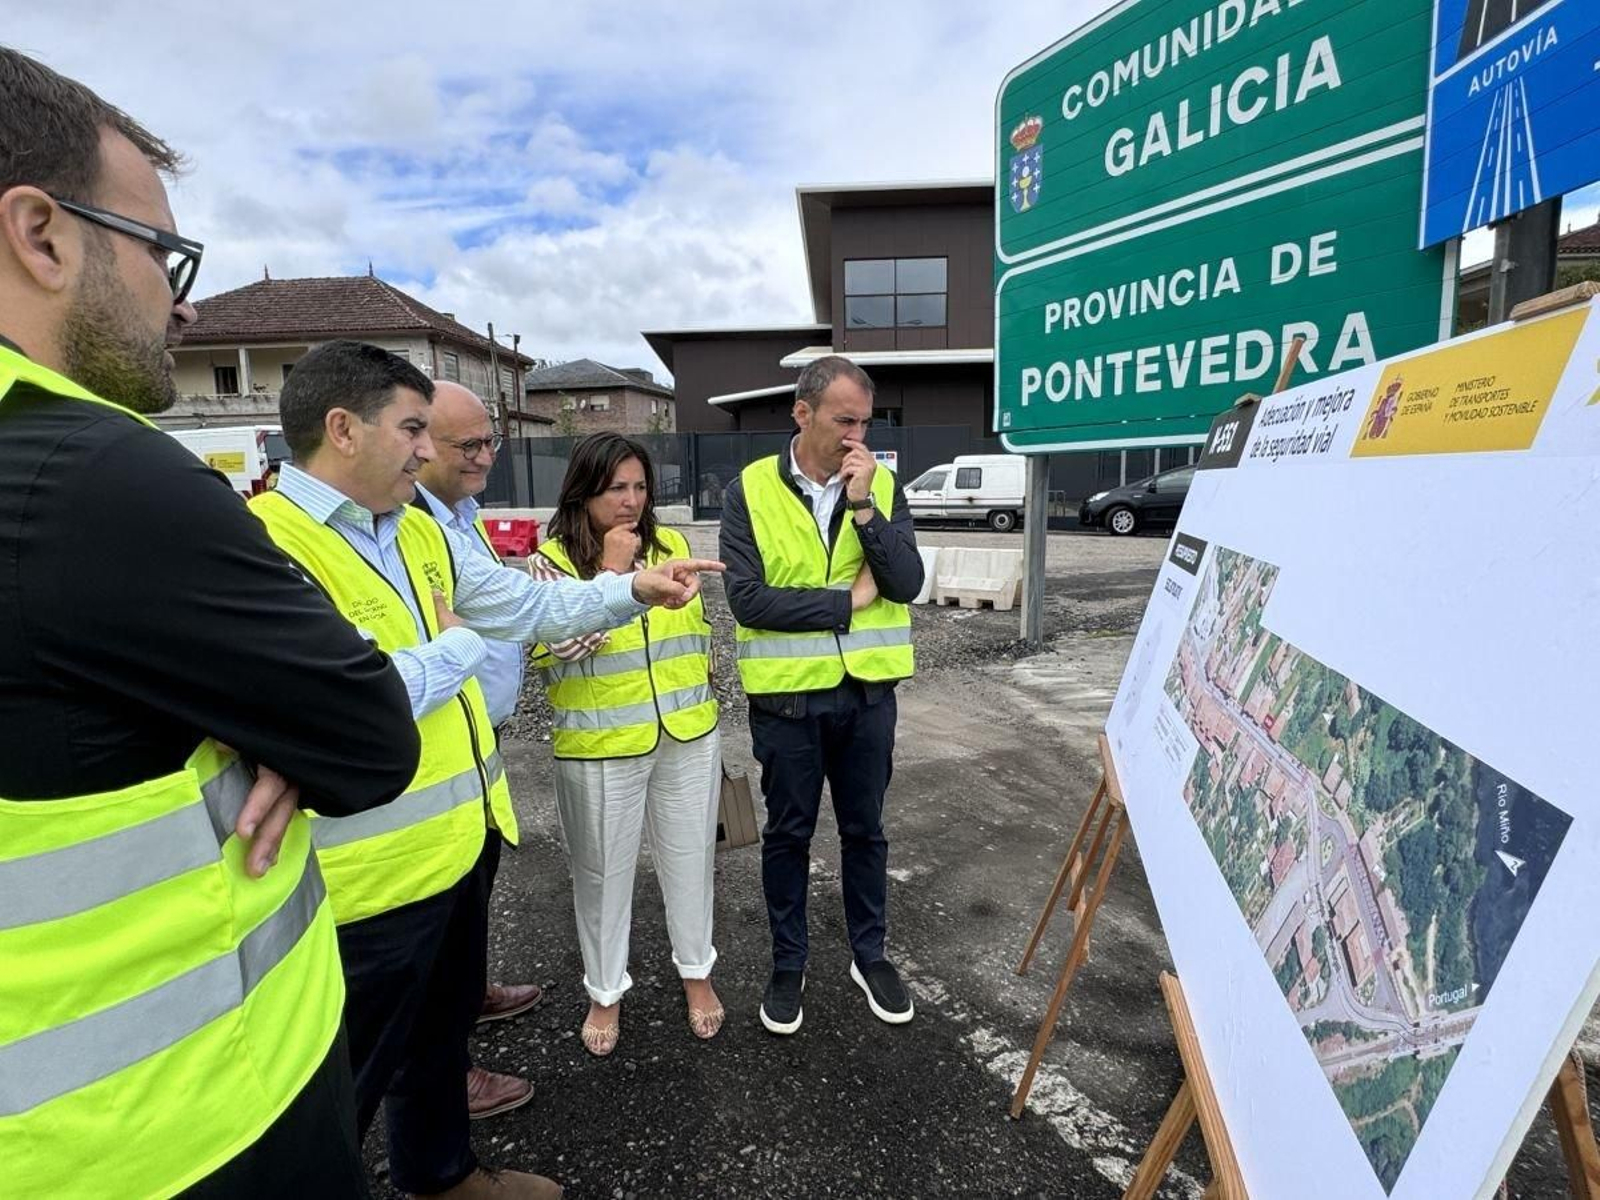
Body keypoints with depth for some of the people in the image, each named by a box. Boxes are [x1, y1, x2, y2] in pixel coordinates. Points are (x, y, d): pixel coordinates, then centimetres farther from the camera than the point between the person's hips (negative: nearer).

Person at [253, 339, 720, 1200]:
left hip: (452, 837, 9)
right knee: (345, 1084, 14)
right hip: (371, 872, -9)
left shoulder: (421, 532, 6)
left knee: (442, 1020, 28)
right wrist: (458, 647, -16)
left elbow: (531, 604, 9)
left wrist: (633, 589, -1)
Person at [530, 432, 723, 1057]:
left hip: (688, 736, 3)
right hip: (599, 747, -3)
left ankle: (696, 971, 40)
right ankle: (605, 991, 37)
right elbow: (560, 646, -22)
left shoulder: (672, 545, 2)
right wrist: (612, 570, -20)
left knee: (689, 858, 17)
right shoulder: (552, 559, -9)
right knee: (604, 873, 14)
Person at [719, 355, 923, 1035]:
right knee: (787, 834, 15)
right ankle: (787, 965, 35)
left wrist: (862, 503, -20)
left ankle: (869, 955, 39)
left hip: (868, 693, 2)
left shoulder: (881, 485, -2)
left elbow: (908, 584, -12)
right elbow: (748, 600, -16)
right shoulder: (749, 492, -8)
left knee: (864, 829, 18)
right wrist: (846, 602, -15)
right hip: (786, 696, -2)